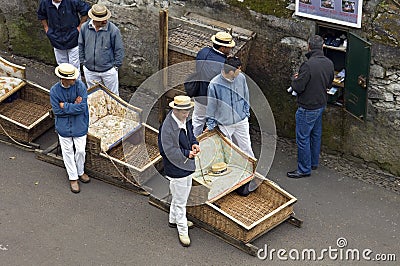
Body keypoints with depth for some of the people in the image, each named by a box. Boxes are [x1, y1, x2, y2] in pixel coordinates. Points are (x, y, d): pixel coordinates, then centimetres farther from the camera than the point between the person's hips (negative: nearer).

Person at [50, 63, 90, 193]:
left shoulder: (80, 86, -18)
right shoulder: (55, 90, -15)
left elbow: (82, 108, -21)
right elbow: (57, 111, -15)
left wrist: (65, 106, -18)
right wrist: (74, 106, -19)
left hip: (79, 125, 0)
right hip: (64, 126, 0)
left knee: (80, 150, 9)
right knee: (67, 151, 12)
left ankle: (80, 172, 37)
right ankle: (73, 178, 29)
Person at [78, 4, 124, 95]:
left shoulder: (113, 30, -20)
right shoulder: (85, 27, -11)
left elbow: (119, 49, -9)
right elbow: (81, 45, 4)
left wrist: (116, 66, -6)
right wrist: (83, 61, 7)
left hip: (108, 70, -3)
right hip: (89, 70, 3)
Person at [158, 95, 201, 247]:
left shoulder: (185, 121, -1)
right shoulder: (167, 128, -28)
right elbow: (170, 151, -25)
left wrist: (194, 144, -4)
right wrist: (187, 154, -24)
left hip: (187, 166, 9)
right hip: (176, 169, -9)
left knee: (181, 194, 26)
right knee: (180, 201, 4)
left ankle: (174, 219, 47)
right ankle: (182, 231, 18)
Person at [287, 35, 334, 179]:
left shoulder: (308, 65, -26)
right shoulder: (329, 63, -1)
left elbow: (297, 87, -23)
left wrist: (295, 79, -2)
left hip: (307, 108, -8)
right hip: (321, 105, 8)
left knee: (303, 138, 2)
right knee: (316, 134, 21)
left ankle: (304, 169, 10)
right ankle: (314, 162, 36)